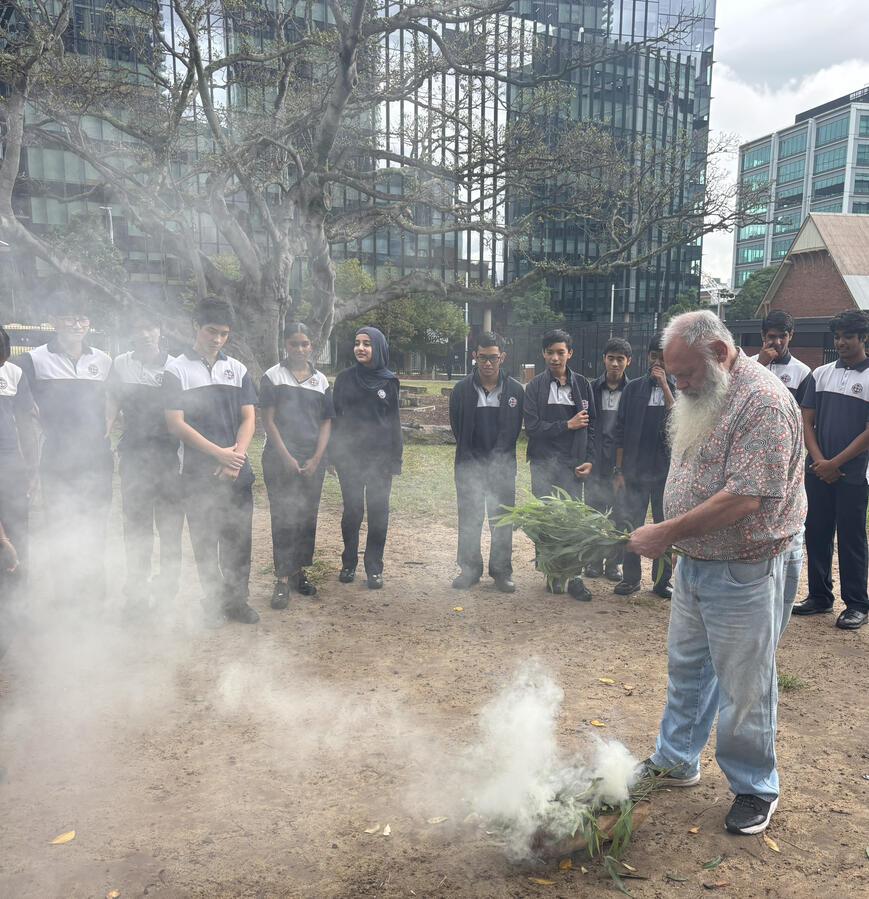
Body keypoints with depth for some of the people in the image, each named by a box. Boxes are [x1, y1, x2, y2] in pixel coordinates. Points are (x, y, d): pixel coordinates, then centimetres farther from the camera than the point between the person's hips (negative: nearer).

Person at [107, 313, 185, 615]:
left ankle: (167, 583, 21)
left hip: (170, 453, -1)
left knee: (170, 522, 6)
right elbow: (113, 405, 9)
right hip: (134, 453, 1)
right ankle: (137, 588, 16)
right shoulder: (121, 364, 6)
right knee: (136, 521, 5)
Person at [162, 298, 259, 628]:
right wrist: (220, 453, -13)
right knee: (205, 542, 4)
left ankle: (237, 600, 20)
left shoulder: (237, 369, 11)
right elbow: (176, 424, -7)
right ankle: (214, 604, 18)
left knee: (239, 539, 6)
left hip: (237, 473, 3)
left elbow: (248, 418, 8)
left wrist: (236, 458, -8)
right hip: (198, 474, -3)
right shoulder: (177, 370, 0)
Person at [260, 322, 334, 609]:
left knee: (307, 517, 7)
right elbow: (269, 421, -4)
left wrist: (316, 459, -3)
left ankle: (299, 571, 21)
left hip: (312, 461, 3)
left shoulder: (320, 380, 9)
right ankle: (282, 579, 2)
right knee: (283, 518, -4)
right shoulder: (273, 377, 1)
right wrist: (287, 458, -11)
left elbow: (326, 423, 9)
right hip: (279, 459, -3)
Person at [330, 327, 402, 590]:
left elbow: (394, 421, 5)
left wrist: (395, 459, 0)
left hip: (380, 457, 0)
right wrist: (333, 453, 0)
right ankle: (349, 564, 21)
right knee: (352, 511, 5)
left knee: (378, 512, 2)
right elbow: (335, 416, 6)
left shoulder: (389, 381, 3)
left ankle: (374, 568, 14)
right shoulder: (344, 378, 4)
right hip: (349, 456, 0)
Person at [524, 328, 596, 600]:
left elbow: (591, 425, 9)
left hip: (572, 463, 1)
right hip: (543, 462, 0)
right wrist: (567, 425, -8)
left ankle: (574, 577, 4)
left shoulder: (581, 384, 8)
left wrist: (589, 460, 1)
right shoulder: (535, 386, 1)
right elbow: (532, 427, -7)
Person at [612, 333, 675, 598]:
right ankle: (630, 576, 21)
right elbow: (621, 431, 5)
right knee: (631, 526, 7)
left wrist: (665, 387, -17)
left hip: (667, 471, -1)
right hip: (634, 470, 1)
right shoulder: (634, 388, 6)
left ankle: (662, 580, 20)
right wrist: (618, 470, 1)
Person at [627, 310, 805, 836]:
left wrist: (667, 532, -22)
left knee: (744, 685, 6)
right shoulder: (704, 397, 8)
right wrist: (675, 535, 9)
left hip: (743, 571, -8)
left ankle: (756, 788, 27)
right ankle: (676, 761, 37)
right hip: (694, 562, 9)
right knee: (687, 667, 19)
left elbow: (744, 498, -27)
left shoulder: (764, 402, -21)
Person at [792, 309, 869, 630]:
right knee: (816, 534, 9)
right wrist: (819, 461, -5)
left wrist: (835, 463, -11)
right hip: (817, 471, 4)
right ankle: (819, 596, 22)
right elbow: (806, 421, 8)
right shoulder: (820, 374, 9)